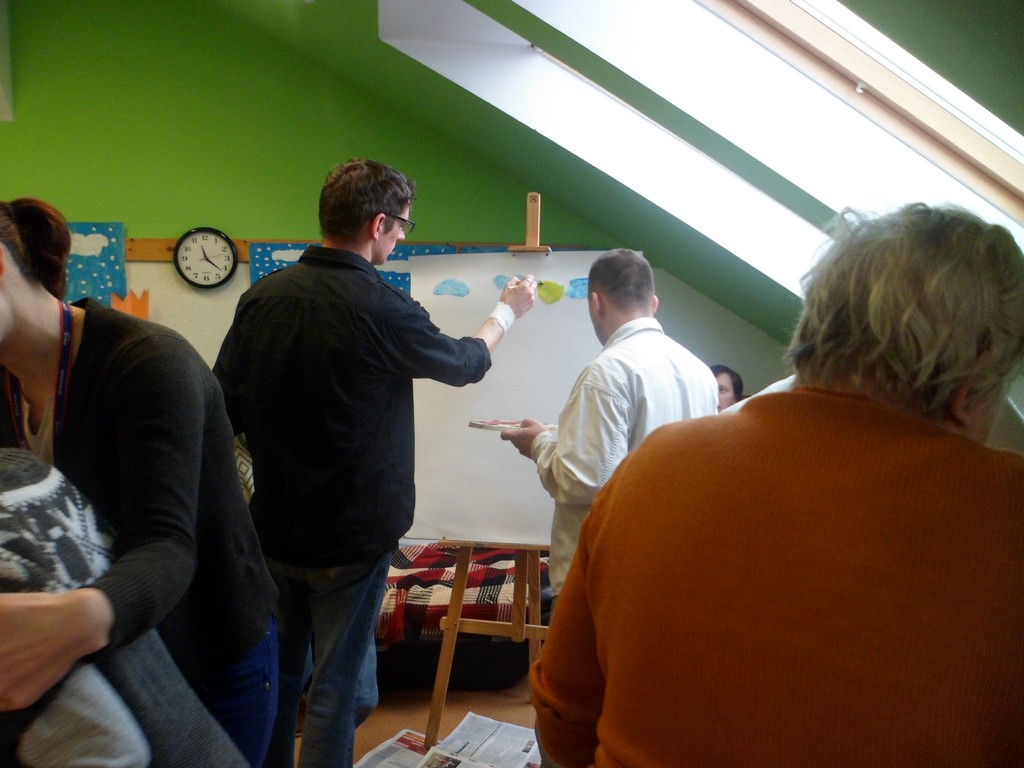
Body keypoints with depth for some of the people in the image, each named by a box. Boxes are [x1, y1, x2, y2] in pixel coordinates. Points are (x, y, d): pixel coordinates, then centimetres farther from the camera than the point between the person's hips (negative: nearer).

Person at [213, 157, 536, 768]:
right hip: (351, 539, -5)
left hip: (274, 529, 5)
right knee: (336, 692, 11)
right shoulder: (385, 310, -18)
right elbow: (465, 363, 1)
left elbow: (224, 409, 1)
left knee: (276, 677, 22)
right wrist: (508, 311, 18)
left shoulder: (262, 297, -3)